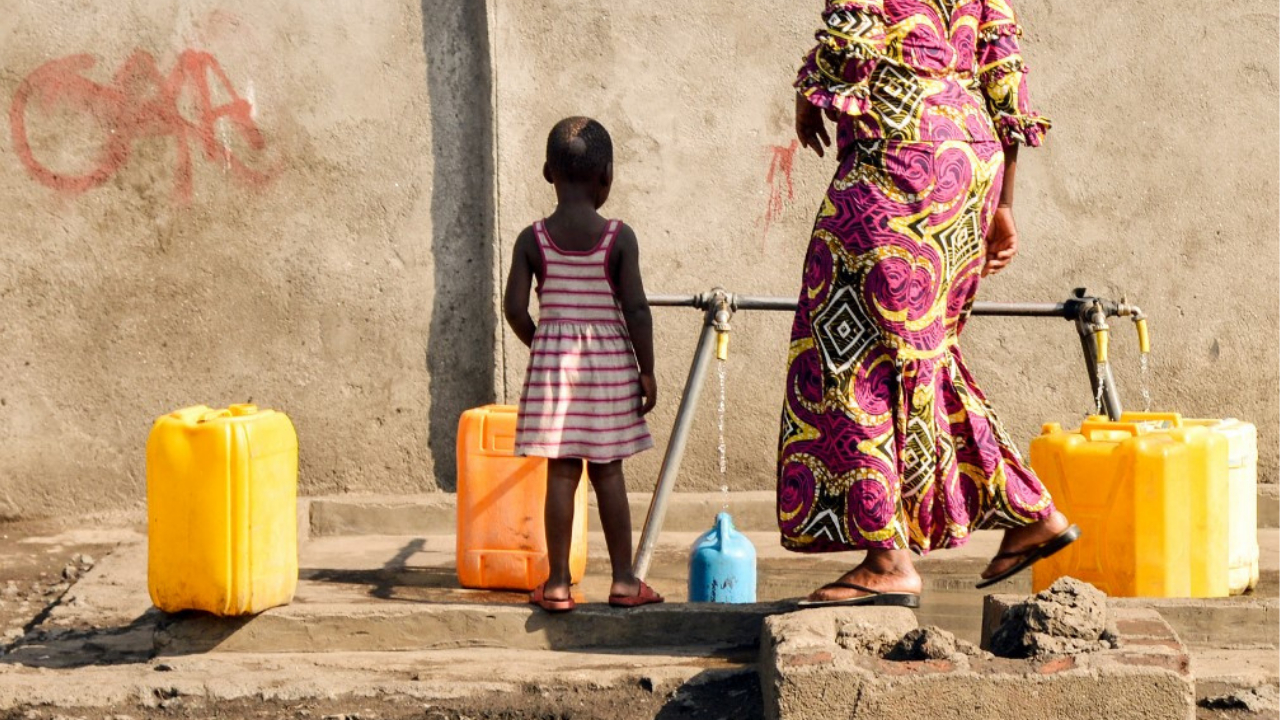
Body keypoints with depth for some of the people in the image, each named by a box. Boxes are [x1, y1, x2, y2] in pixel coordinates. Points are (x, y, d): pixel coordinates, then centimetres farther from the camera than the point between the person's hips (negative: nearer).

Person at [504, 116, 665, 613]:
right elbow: (635, 308, -10)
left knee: (561, 472, 3)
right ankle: (623, 580, 12)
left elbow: (515, 307, -5)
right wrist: (646, 370, -3)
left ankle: (558, 583, 4)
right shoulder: (619, 238, -7)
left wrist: (540, 346, 12)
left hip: (553, 360, 1)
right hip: (610, 359, -1)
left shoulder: (532, 239, -3)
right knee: (608, 472, 7)